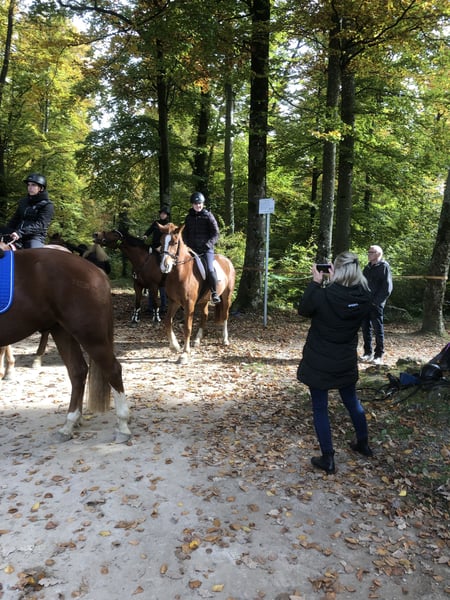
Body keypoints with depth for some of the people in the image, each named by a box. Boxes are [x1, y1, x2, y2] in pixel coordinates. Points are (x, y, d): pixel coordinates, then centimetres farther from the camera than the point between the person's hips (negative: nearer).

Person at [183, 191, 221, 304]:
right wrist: (187, 245, 1)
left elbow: (216, 234, -1)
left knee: (210, 269, -21)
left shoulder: (208, 216, 1)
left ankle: (214, 293, -6)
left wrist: (208, 244, -15)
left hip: (206, 249, -4)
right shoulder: (188, 217, 12)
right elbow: (185, 234, 18)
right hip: (192, 249, 4)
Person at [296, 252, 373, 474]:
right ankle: (363, 443, 44)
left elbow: (303, 309, -5)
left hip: (319, 362, -5)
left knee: (320, 409, 8)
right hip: (346, 361, 5)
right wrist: (333, 283, 1)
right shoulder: (364, 297, -10)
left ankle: (327, 459, 15)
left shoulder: (324, 295, -24)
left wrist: (316, 282, -3)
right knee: (352, 401, 26)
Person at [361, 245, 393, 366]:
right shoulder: (367, 268, 16)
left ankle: (379, 355, 6)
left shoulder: (384, 266, -4)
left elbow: (387, 287, -10)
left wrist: (375, 301, -14)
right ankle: (368, 352, 17)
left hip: (376, 304, -6)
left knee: (378, 329, 0)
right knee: (366, 328, 8)